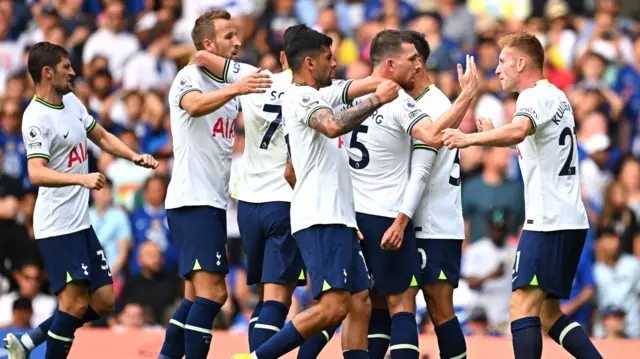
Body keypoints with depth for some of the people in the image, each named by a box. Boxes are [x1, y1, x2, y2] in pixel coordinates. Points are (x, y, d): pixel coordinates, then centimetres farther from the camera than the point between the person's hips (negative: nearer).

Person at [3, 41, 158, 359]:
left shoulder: (71, 102, 11)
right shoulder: (37, 118, -16)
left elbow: (101, 136, 25)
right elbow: (36, 173, -28)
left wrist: (136, 157, 10)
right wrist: (81, 179, -40)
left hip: (81, 222, 9)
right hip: (57, 226, -9)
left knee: (103, 302, 9)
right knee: (75, 302, -13)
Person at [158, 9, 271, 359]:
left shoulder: (229, 85, 17)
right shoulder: (190, 77, -9)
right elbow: (194, 106, -33)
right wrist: (235, 89, -50)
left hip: (214, 203, 9)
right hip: (192, 201, -9)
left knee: (197, 297, 11)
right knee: (212, 292, -16)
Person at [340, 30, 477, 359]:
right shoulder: (398, 102, -14)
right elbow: (433, 135, -30)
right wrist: (467, 95, -25)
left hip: (352, 214, 7)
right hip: (386, 217, -7)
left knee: (376, 305, 14)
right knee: (401, 306, -4)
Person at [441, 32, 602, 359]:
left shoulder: (535, 97, -10)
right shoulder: (557, 97, 20)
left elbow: (518, 130, -34)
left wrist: (471, 139, -47)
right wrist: (493, 135, 35)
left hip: (548, 221, -10)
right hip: (571, 220, 10)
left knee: (523, 305, -13)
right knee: (548, 314, 14)